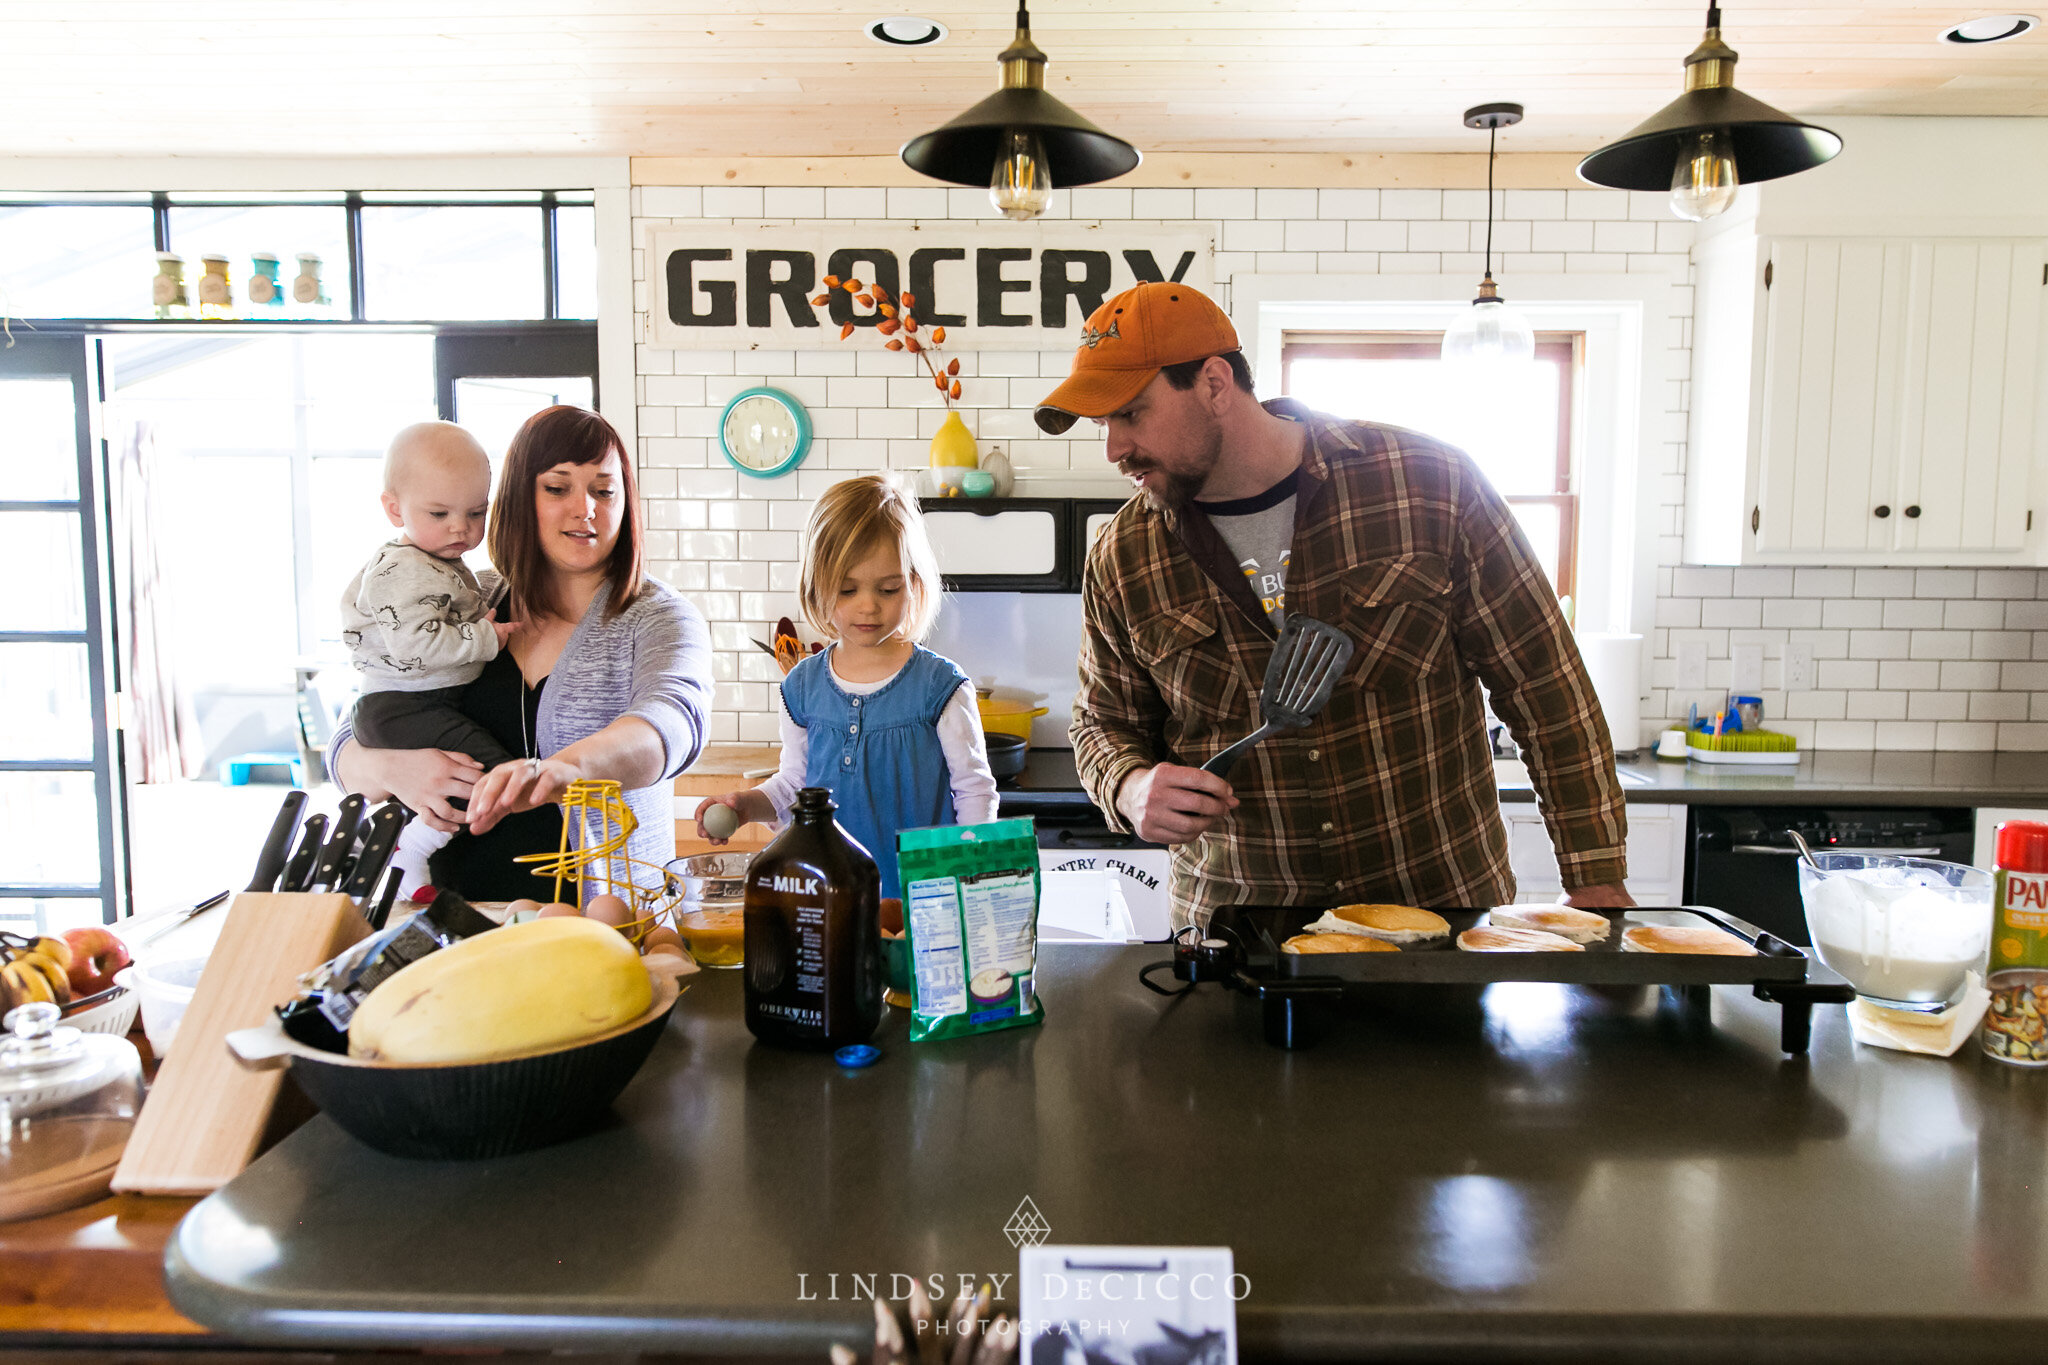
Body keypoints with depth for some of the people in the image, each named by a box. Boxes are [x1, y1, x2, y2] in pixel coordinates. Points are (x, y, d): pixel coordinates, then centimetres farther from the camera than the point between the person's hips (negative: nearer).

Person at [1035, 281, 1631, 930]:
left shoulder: (1429, 482, -10)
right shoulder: (1119, 562, -3)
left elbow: (1545, 687, -5)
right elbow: (1105, 724, 10)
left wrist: (1597, 879, -6)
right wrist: (1132, 789, -13)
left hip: (1447, 907, -2)